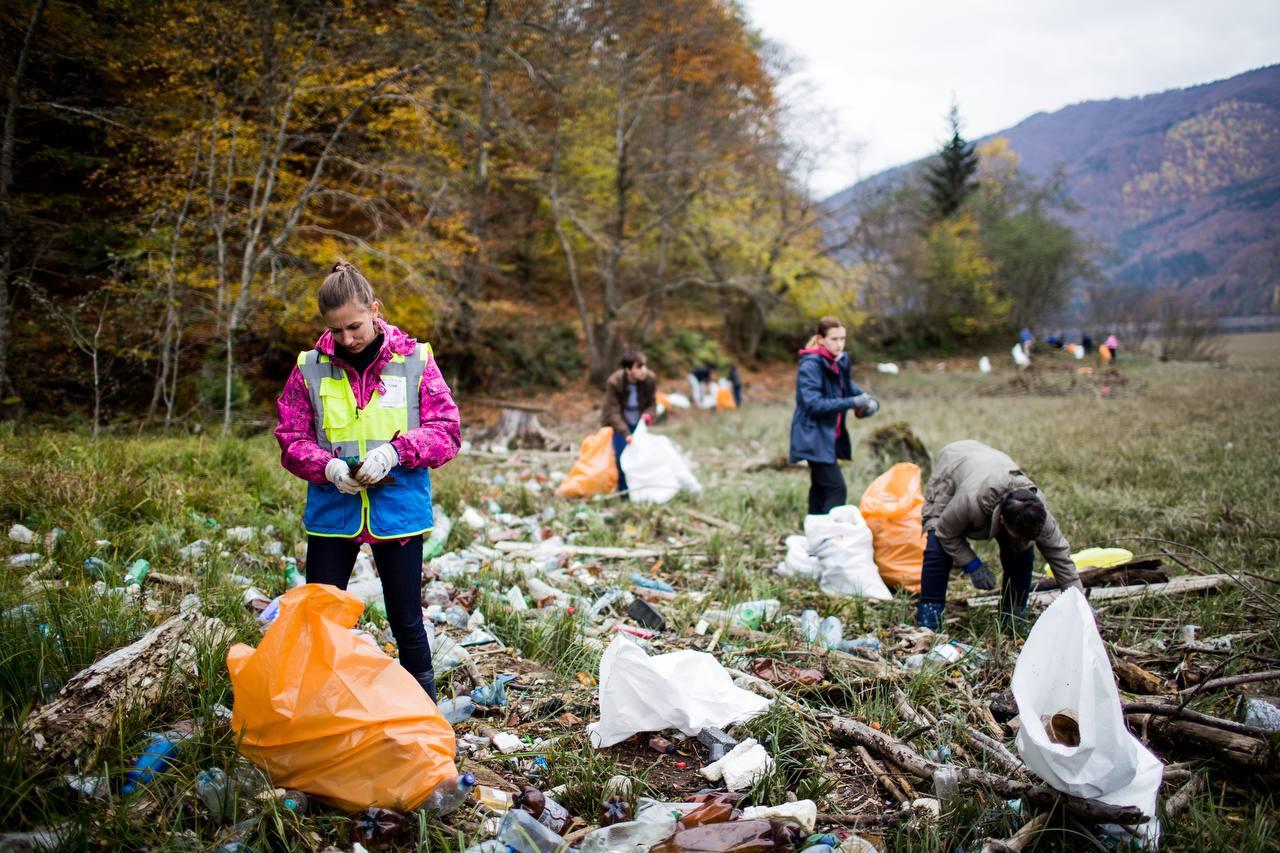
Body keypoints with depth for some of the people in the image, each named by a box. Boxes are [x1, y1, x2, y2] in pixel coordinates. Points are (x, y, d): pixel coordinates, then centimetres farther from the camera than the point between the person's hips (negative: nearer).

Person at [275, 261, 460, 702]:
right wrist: (327, 467, -18)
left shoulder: (414, 359, -4)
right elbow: (290, 438, 2)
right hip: (332, 512, 1)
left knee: (406, 621, 11)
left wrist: (395, 452, -21)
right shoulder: (311, 367, -1)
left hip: (398, 511, -1)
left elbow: (447, 430, -5)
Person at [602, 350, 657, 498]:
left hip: (637, 423, 3)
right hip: (618, 424, -3)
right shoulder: (614, 382, -29)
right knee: (622, 455, -13)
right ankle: (624, 491, 0)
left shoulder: (650, 379, -20)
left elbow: (652, 404, -8)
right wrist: (625, 434, -39)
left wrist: (648, 415, -33)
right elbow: (613, 412, -27)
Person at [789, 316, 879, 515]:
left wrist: (865, 396, 4)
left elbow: (847, 386, 26)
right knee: (836, 488, -15)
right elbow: (813, 404, -24)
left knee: (820, 487, 15)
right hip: (814, 437, -9)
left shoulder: (841, 361, 9)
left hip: (831, 436, 9)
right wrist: (852, 402, -26)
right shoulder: (810, 365, -17)